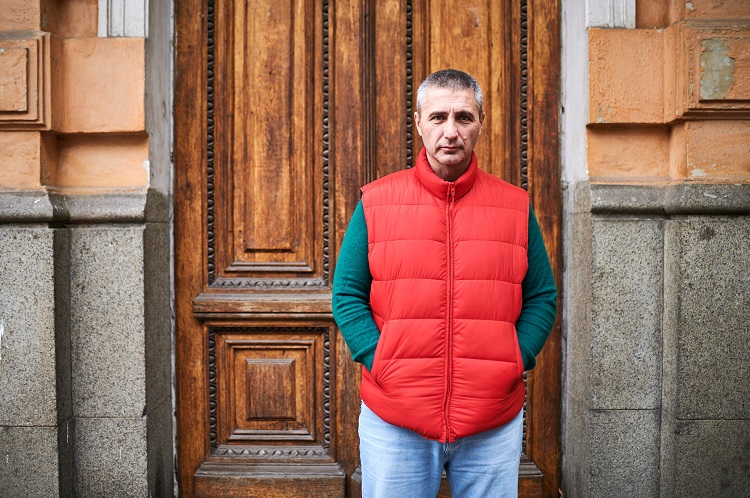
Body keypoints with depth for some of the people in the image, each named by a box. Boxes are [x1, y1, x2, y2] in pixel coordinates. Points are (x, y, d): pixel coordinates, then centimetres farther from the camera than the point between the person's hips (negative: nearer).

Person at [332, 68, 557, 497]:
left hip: (494, 422, 1)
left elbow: (542, 298, 7)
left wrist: (514, 363, -6)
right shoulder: (377, 202, 0)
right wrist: (382, 365, -10)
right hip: (394, 421, -1)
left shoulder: (515, 206, 3)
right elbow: (347, 296, 1)